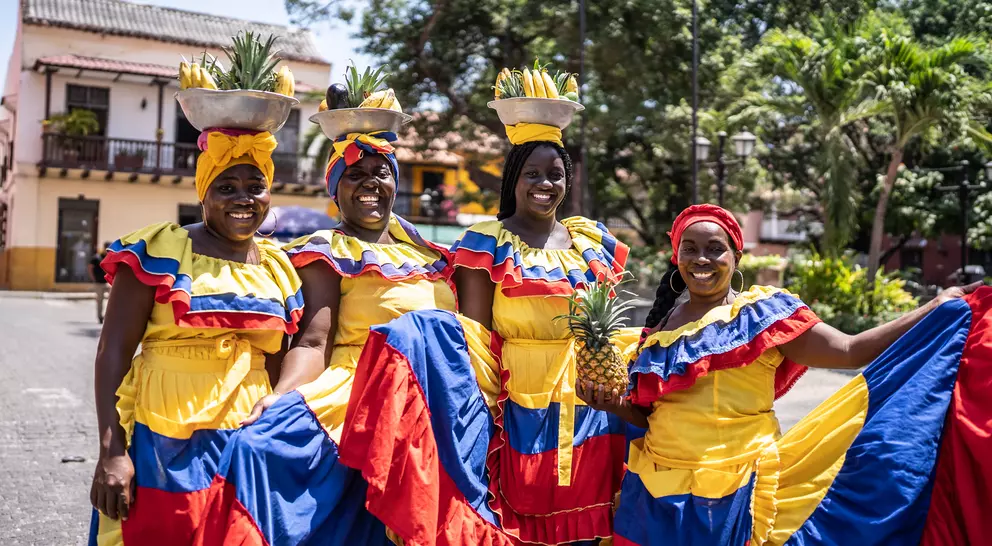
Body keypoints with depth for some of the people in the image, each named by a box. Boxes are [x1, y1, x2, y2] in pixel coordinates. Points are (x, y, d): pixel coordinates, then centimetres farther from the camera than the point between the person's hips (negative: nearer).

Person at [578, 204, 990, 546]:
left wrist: (938, 309, -9)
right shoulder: (659, 329, 9)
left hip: (736, 493, -3)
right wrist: (614, 403, -4)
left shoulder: (761, 312, -2)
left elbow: (848, 351, -8)